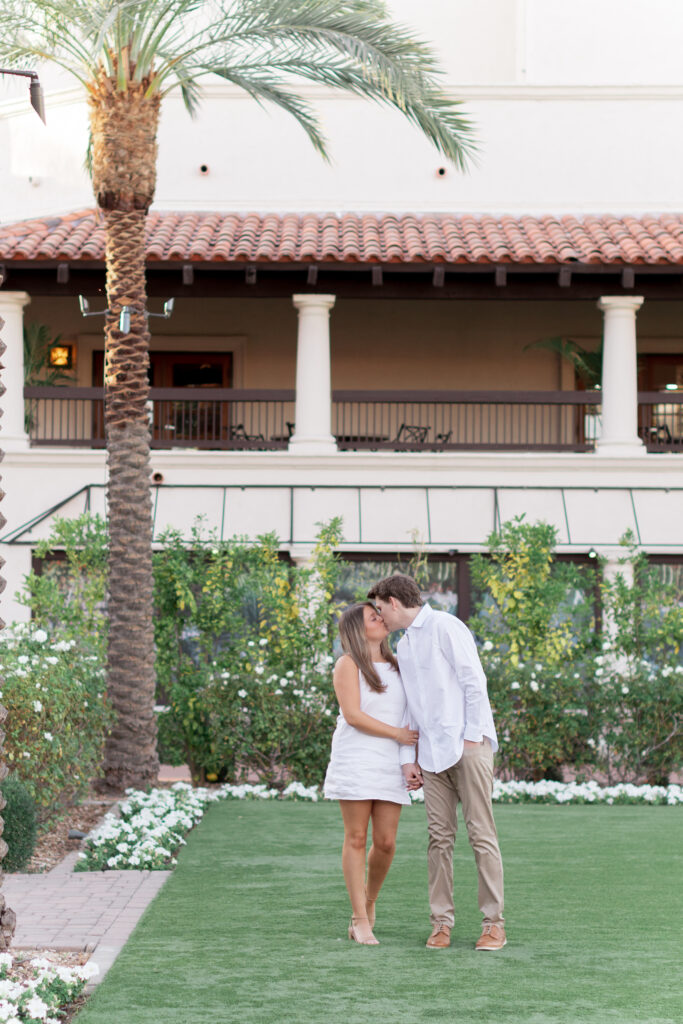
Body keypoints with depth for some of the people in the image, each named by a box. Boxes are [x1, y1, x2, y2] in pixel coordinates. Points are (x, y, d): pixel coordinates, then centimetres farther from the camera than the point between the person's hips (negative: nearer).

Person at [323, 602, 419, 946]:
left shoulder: (395, 666, 17)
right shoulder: (348, 665, -1)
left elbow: (409, 720, 18)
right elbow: (353, 716, -11)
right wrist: (398, 734, -8)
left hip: (390, 763, 5)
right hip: (355, 760, -5)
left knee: (385, 843, -1)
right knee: (356, 839, -3)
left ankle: (369, 898, 26)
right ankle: (361, 920, -1)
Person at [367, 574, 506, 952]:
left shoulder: (444, 627, -3)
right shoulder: (403, 646, 21)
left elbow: (474, 682, -8)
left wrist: (473, 736, -12)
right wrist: (407, 758, 13)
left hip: (467, 746, -7)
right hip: (432, 753, 7)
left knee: (481, 835, -6)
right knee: (439, 838, 2)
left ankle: (494, 923, -3)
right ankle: (441, 922, 5)